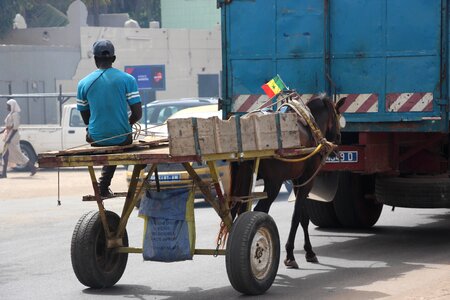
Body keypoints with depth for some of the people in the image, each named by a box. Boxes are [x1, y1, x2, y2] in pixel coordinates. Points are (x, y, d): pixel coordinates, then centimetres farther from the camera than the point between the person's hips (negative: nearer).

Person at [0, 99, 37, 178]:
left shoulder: (15, 114, -14)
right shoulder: (10, 114, 15)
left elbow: (15, 127, -21)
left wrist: (9, 138, -24)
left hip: (13, 137, -10)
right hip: (9, 137, 10)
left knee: (18, 154, -6)